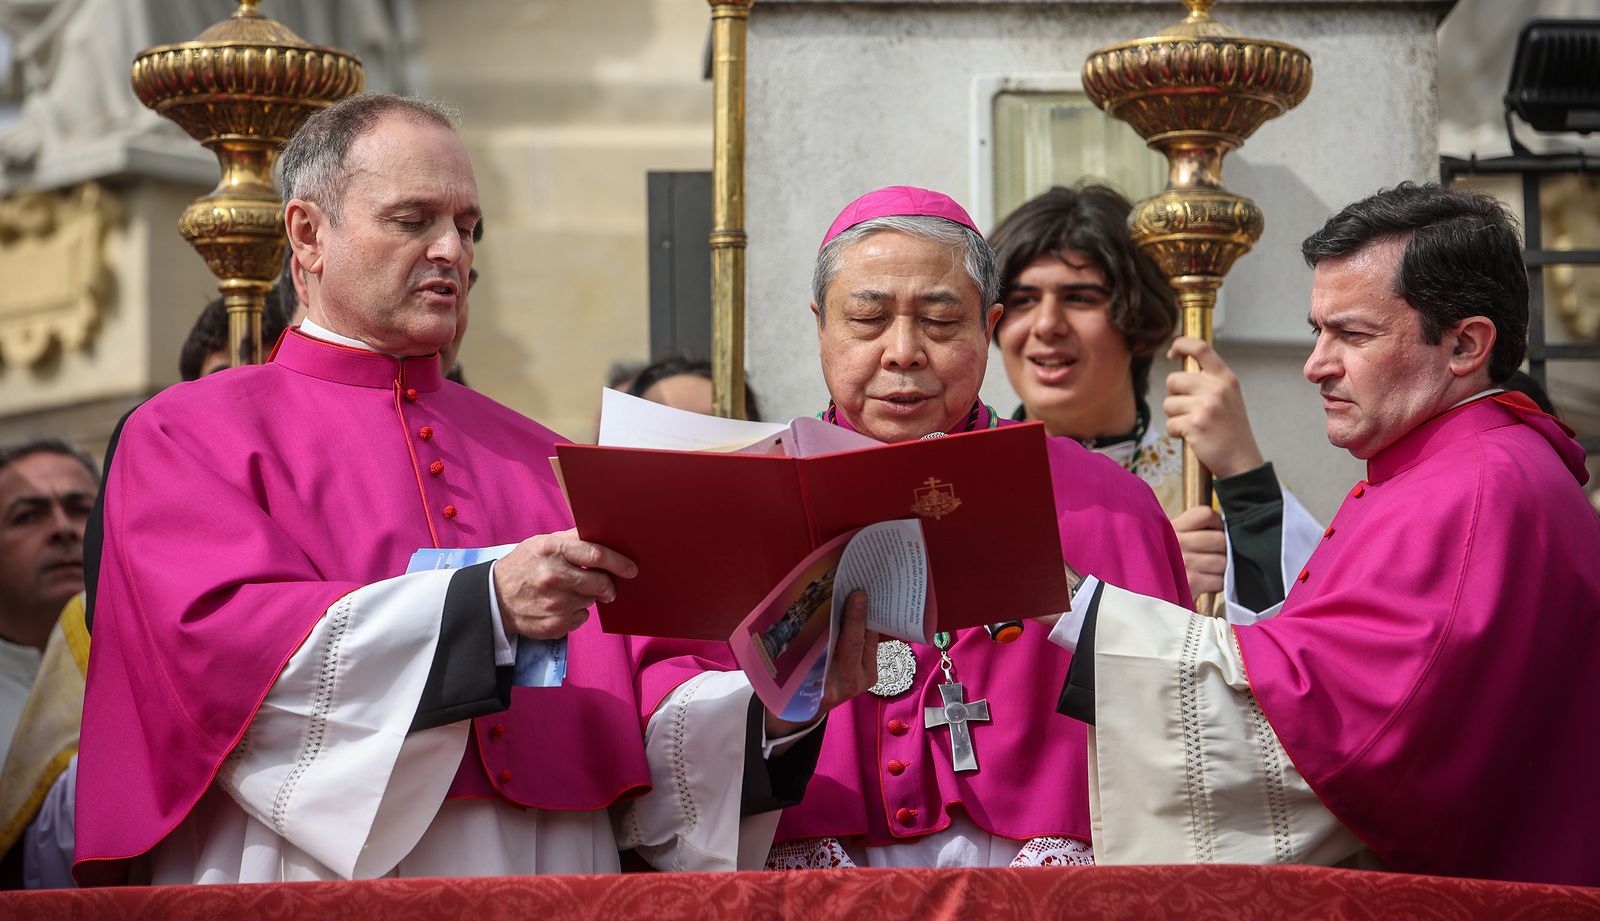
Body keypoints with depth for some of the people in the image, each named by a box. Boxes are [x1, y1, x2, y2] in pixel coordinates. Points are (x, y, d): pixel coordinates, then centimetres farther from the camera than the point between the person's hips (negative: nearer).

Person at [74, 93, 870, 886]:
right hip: (318, 884, -3)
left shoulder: (535, 458, 18)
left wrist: (771, 708, -6)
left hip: (546, 884, 3)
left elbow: (625, 734, 12)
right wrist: (485, 606, -19)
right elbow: (230, 642, -10)